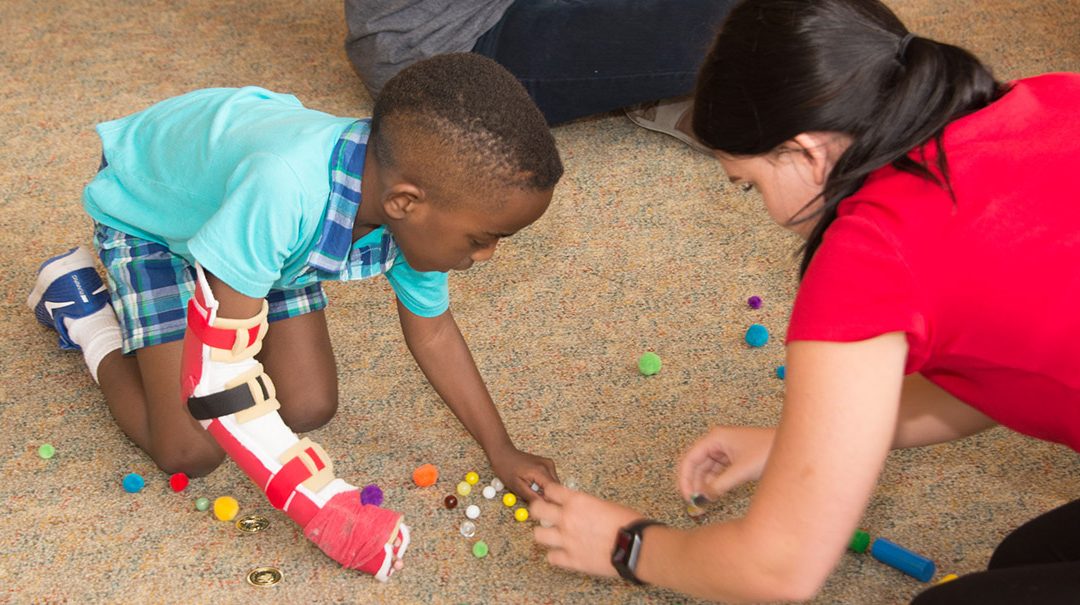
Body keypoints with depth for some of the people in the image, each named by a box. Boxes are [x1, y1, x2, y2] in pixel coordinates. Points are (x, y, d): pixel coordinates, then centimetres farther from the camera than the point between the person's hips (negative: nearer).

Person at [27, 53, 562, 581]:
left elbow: (431, 330, -7)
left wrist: (501, 451, -6)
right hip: (148, 210, -5)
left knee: (308, 411, 1)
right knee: (192, 453, -7)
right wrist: (326, 511, -38)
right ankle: (79, 302, 14)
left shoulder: (418, 209, -27)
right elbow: (216, 381, -42)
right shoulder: (284, 189, -49)